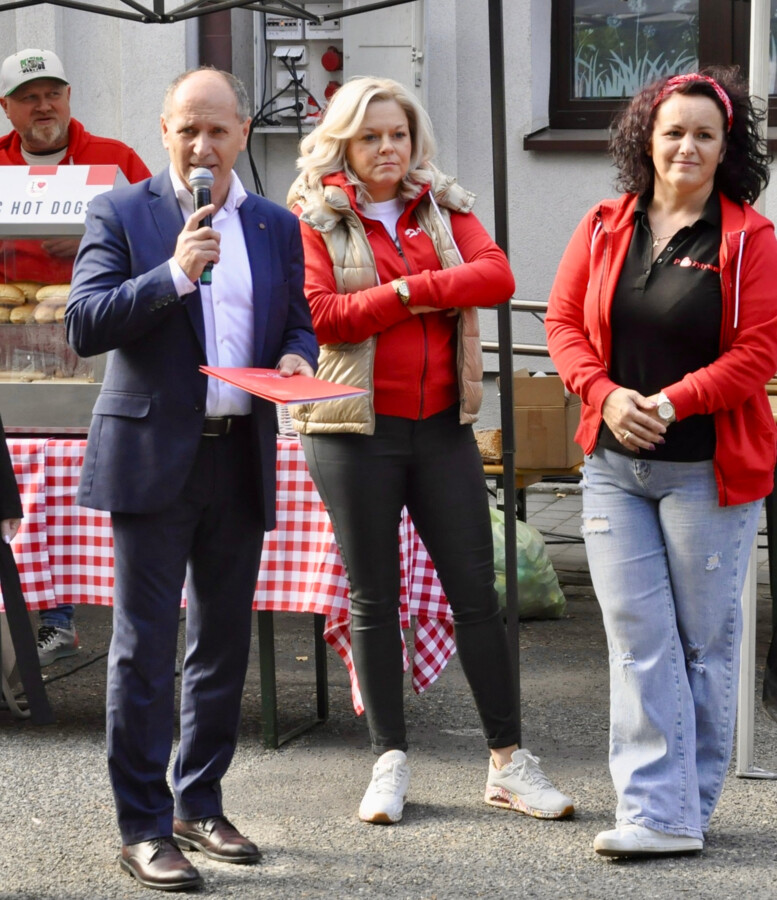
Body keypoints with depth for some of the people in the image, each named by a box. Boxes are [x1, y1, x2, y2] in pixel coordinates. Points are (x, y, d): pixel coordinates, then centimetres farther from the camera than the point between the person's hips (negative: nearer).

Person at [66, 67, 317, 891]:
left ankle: (199, 804, 25)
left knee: (225, 643, 12)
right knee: (145, 646, -4)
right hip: (153, 457, -5)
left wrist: (296, 357, -6)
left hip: (241, 459, 5)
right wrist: (173, 274, -20)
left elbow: (298, 324, 18)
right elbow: (82, 327, -9)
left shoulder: (277, 227, 12)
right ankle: (144, 827, 2)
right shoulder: (121, 214, -1)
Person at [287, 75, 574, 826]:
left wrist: (409, 288, -13)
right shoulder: (313, 217, 0)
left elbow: (497, 277, -6)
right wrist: (410, 294, -12)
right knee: (372, 596, 5)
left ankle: (507, 761, 10)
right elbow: (318, 315, -13)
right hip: (355, 430, -3)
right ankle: (389, 762, 15)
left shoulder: (445, 209, 10)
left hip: (442, 424, 3)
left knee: (475, 589, 3)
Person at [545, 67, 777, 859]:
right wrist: (604, 394, -10)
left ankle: (686, 804, 17)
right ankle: (658, 812, 2)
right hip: (613, 466, 3)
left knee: (705, 639, 6)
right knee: (637, 637, 0)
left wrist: (670, 404, -18)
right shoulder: (604, 228, 7)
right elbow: (563, 320, 8)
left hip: (707, 469, -3)